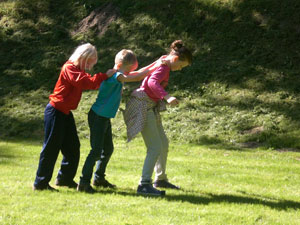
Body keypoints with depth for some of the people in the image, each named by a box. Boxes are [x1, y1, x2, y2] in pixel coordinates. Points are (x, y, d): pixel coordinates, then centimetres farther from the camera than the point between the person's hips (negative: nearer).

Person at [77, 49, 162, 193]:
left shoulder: (119, 75, 9)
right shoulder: (115, 76, -21)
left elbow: (138, 73, 19)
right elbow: (138, 77, -25)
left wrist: (156, 63, 11)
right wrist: (155, 68, -16)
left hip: (105, 118, 10)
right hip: (98, 117, -10)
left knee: (108, 149, 17)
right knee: (96, 150, -10)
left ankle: (99, 178, 30)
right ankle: (84, 182, -6)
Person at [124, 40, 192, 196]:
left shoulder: (163, 64, 14)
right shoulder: (164, 66, -17)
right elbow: (152, 82, -36)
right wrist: (166, 97, -48)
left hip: (150, 107, 11)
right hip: (143, 106, -11)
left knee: (164, 144, 18)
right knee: (156, 148, -14)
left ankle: (160, 179, 31)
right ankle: (144, 185, -15)